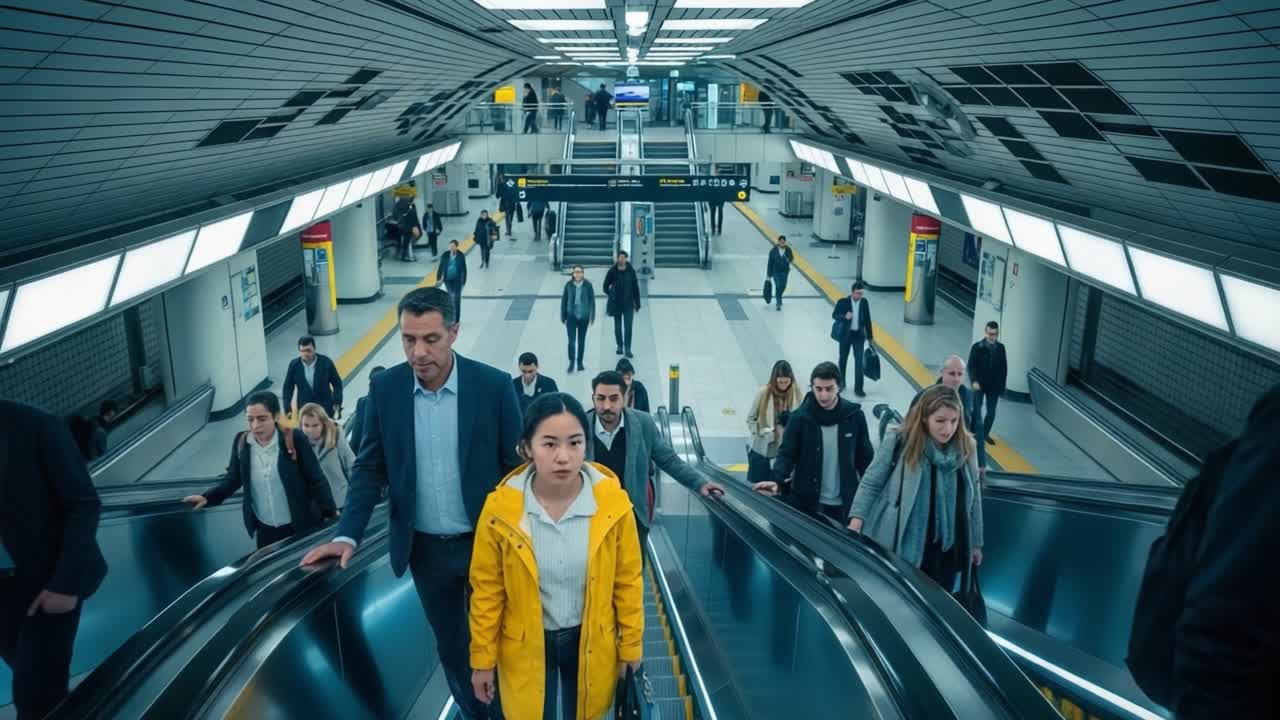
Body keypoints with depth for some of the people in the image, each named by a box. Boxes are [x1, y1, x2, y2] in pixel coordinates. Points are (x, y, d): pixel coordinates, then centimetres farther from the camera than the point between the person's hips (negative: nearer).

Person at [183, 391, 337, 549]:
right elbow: (232, 479, 7)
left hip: (301, 526, -3)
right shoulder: (241, 442, -2)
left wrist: (332, 514, -15)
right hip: (265, 530, 4)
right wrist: (206, 497, -10)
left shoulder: (294, 439, -14)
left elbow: (317, 479, -11)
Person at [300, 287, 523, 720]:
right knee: (450, 647, 19)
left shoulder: (494, 386, -15)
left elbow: (518, 467, -7)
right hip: (425, 549, 3)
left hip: (486, 542, -2)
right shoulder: (385, 388, -8)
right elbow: (370, 467, 0)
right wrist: (348, 535, -10)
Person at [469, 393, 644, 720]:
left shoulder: (613, 502, -18)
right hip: (526, 646, -1)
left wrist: (631, 645, 2)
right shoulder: (501, 508, -18)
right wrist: (483, 658, 0)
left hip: (590, 643, 1)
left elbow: (628, 581, -5)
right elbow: (487, 590, -6)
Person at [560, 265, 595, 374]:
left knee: (581, 340, 12)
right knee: (571, 340, -6)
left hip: (584, 317, 0)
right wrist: (563, 316, 3)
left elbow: (592, 301, -3)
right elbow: (564, 300, 2)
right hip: (571, 316, 0)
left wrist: (592, 317, -3)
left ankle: (580, 362, 26)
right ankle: (571, 362, 6)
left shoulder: (588, 285, -8)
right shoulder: (568, 285, -6)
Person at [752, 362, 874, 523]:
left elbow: (865, 457, 4)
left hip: (843, 504, 1)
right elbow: (787, 453, -7)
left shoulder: (854, 416, -5)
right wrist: (776, 480, -26)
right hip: (806, 501, -1)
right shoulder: (800, 417, -9)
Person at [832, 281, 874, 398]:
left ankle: (858, 388, -3)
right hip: (845, 334, -1)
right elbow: (834, 315, -5)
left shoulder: (864, 302, -1)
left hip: (859, 335, 1)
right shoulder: (843, 302, -11)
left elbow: (867, 319, 6)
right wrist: (844, 317, -26)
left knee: (859, 361, -6)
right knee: (843, 359, 14)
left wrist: (870, 336, 9)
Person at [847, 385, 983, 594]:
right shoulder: (898, 441, -11)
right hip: (899, 546, -3)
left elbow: (974, 498, 9)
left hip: (946, 550, 3)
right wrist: (856, 521, -15)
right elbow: (871, 484, -5)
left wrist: (976, 543, 14)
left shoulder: (965, 448, 0)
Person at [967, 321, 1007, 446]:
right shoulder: (977, 347, -8)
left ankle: (985, 433, 23)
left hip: (994, 386, 3)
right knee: (977, 409, 2)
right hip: (979, 384, -3)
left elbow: (1004, 367, 6)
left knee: (991, 411, 8)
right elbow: (971, 366, -9)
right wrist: (974, 381, -22)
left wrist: (1002, 385, 4)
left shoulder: (1000, 347, 1)